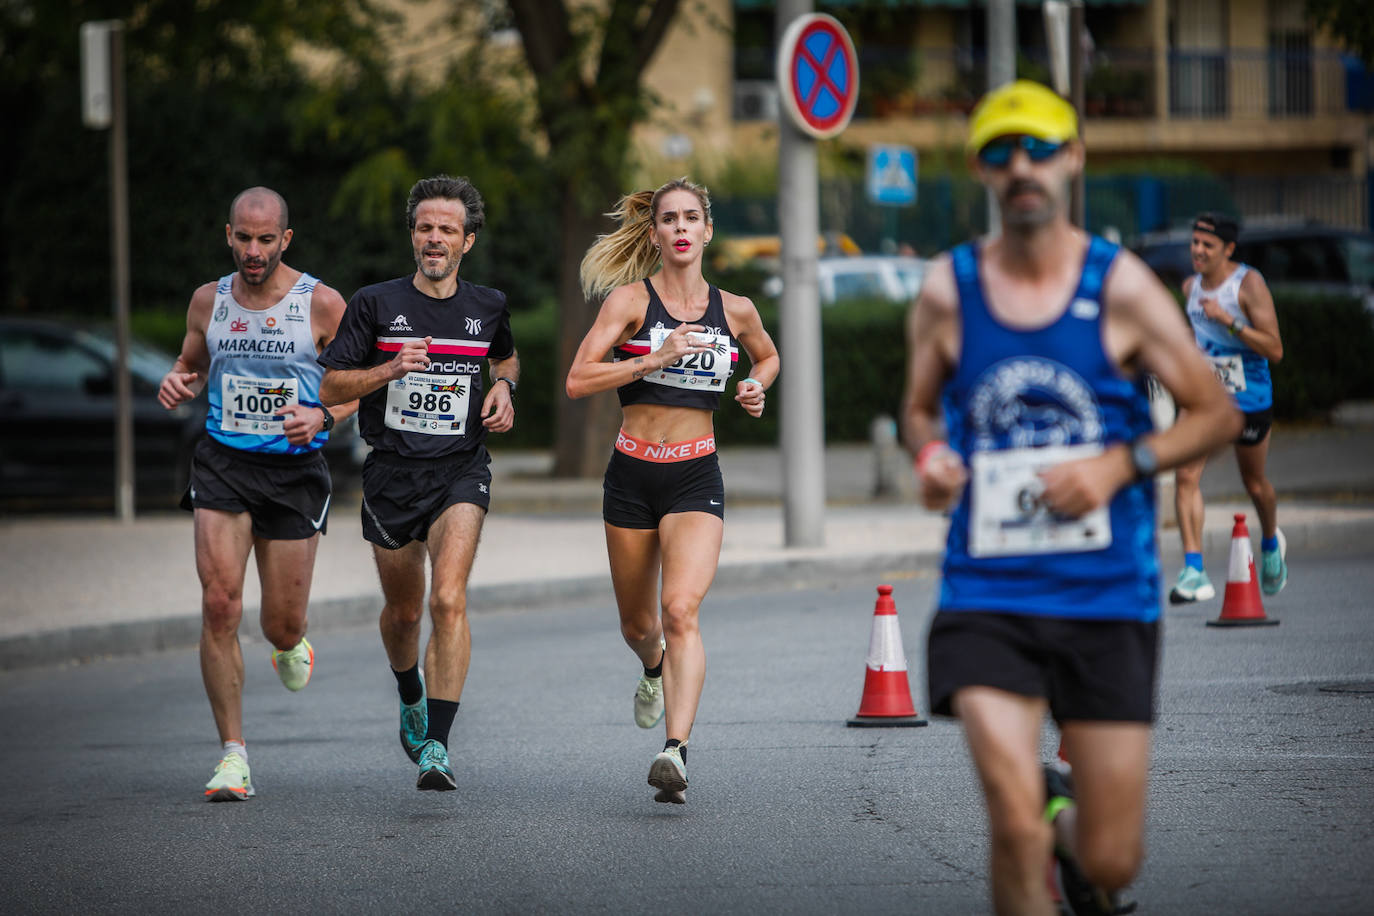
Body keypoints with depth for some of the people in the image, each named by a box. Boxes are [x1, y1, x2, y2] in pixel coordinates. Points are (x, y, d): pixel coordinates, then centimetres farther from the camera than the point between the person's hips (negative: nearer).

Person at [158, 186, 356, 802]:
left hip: (295, 469, -1)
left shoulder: (323, 305, -5)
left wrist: (322, 417, -19)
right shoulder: (209, 300, 4)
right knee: (219, 605, -15)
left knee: (283, 623, 5)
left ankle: (290, 646, 46)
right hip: (223, 463, 1)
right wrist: (176, 386, -2)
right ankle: (233, 752, -9)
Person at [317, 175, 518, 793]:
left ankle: (436, 747, -21)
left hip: (461, 470, -1)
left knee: (448, 601, -21)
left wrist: (504, 389, 6)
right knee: (403, 610, 15)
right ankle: (410, 695, 50)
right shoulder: (375, 304, -1)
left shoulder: (487, 306, 6)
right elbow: (331, 385, -1)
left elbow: (506, 356, 28)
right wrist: (391, 369, -17)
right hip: (392, 472, 1)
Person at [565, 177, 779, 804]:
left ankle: (676, 751, -30)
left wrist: (757, 388, 6)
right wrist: (656, 358, -21)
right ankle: (654, 669, 52)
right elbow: (578, 381, -13)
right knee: (637, 623, 15)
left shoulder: (734, 310, 5)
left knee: (682, 609, -22)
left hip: (696, 476, 0)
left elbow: (768, 356, 28)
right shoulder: (630, 299, -3)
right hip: (633, 473, 0)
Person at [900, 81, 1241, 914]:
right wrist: (932, 457, -5)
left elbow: (1219, 414, 4)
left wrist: (1119, 465, -12)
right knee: (1017, 830, -20)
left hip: (1108, 598, 0)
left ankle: (1070, 833, 38)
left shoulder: (1120, 286, -2)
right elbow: (920, 411, 18)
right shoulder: (948, 291, 2)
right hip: (987, 598, 0)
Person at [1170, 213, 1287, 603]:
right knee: (1185, 475, -15)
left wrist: (1227, 320, -28)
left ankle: (1271, 543, 46)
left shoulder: (1249, 284, -16)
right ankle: (1194, 572, -18)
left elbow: (1274, 350, -21)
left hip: (1249, 398, -4)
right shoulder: (1191, 286, 3)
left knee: (1254, 483, 13)